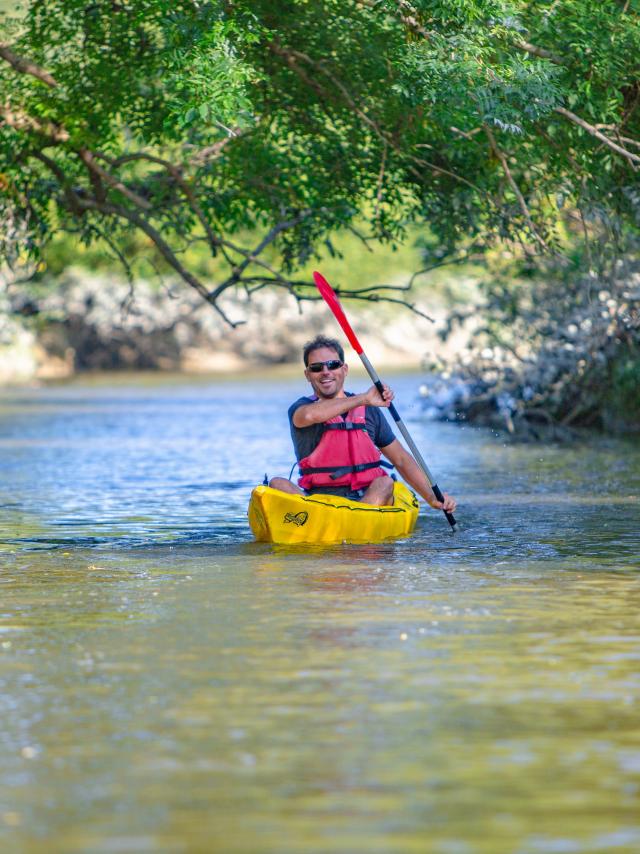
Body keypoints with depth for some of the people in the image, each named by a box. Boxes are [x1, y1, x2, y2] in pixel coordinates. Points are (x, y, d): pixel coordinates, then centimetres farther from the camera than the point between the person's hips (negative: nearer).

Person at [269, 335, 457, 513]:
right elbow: (308, 415, -23)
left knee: (384, 484, -28)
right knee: (278, 484, -27)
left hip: (367, 500, 2)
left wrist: (432, 498, 4)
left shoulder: (369, 411, 14)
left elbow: (401, 460, 16)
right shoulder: (300, 407, 5)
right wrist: (363, 399, -22)